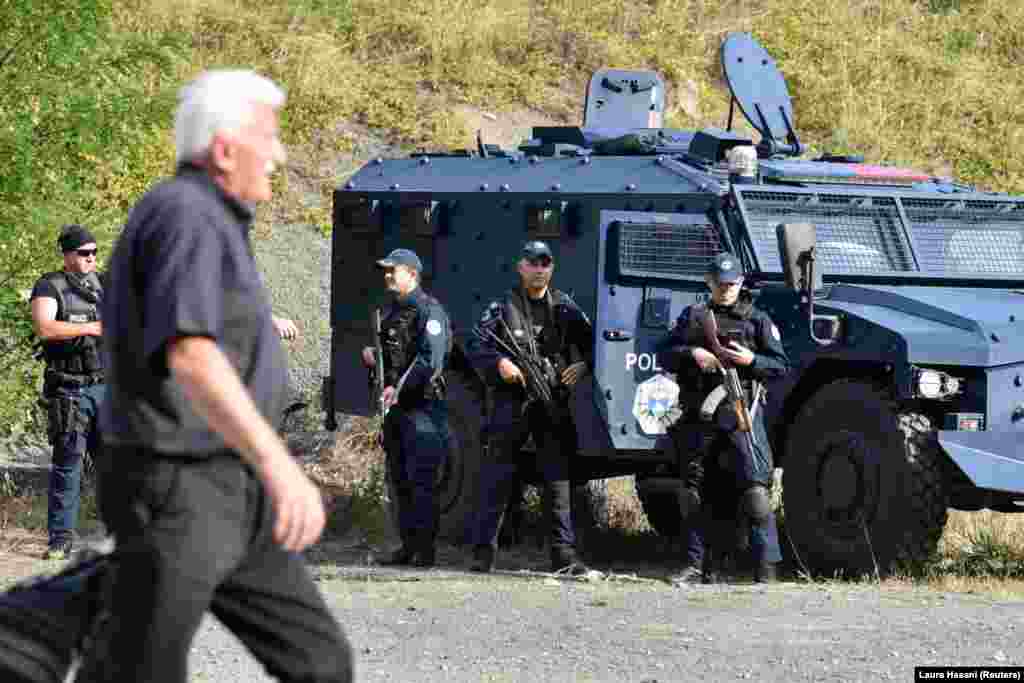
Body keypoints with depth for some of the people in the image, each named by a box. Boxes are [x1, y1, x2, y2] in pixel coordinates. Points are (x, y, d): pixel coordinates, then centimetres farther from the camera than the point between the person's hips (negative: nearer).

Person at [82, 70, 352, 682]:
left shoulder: (202, 224, 15)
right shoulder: (186, 218, -19)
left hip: (230, 498, 10)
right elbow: (190, 357, -34)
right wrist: (279, 464, -44)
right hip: (178, 497, -10)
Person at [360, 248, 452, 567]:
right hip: (394, 408, 9)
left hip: (422, 406, -9)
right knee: (399, 479, 10)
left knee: (420, 478, -11)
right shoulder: (391, 312, 18)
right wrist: (371, 358, 5)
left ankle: (425, 547, -10)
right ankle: (408, 545, 15)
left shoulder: (429, 310, -9)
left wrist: (399, 388, -26)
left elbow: (431, 360, -20)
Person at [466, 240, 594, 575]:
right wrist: (498, 363, -19)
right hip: (512, 399, -3)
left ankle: (564, 552, 3)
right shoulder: (503, 306, 4)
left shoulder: (566, 308, 12)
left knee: (558, 477, 2)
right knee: (497, 477, -4)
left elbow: (591, 342, 16)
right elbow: (476, 346, -1)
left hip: (554, 401, 3)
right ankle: (483, 548, -1)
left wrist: (584, 365, -4)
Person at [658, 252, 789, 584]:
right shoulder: (693, 316, 14)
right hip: (702, 412, 3)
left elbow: (781, 366, 4)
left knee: (754, 489, -14)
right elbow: (665, 355, 8)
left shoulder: (757, 320, 7)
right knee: (708, 495, 8)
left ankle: (766, 567, -17)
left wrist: (751, 360, -14)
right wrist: (691, 353, -11)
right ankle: (703, 566, 16)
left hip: (742, 411, -3)